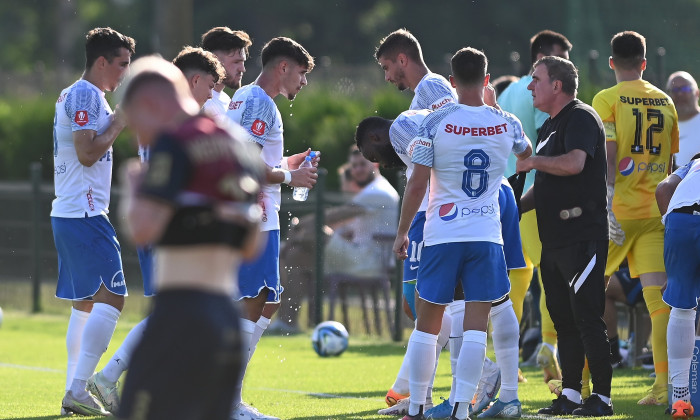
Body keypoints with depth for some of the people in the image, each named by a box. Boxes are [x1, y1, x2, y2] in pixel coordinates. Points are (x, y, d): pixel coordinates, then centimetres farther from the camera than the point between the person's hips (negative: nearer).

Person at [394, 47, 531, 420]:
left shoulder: (435, 124, -7)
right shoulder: (506, 124, 1)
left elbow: (417, 184, -7)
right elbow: (527, 154, 26)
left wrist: (402, 232, 5)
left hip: (442, 235, -1)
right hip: (486, 235, 1)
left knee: (427, 325, 10)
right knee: (476, 326, 0)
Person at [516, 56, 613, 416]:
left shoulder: (580, 118, -9)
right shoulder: (549, 126, 21)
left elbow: (574, 163, -26)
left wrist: (531, 162, -15)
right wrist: (516, 207, 17)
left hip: (583, 234, -10)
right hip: (554, 237, 10)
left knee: (586, 316, -10)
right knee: (563, 318, 9)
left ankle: (602, 397, -8)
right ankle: (569, 396, 13)